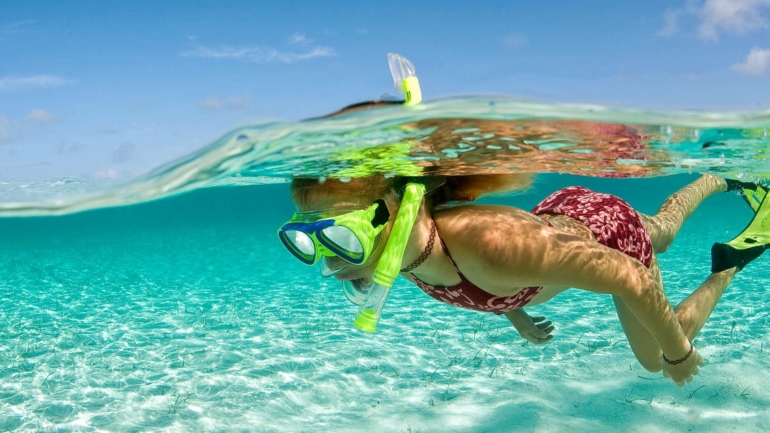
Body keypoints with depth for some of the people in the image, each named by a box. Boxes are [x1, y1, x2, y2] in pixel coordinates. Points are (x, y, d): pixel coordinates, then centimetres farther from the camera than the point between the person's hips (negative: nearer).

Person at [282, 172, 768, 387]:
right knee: (664, 233, 38)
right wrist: (515, 315, 11)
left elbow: (629, 277, -39)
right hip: (560, 213, 5)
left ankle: (729, 268, 36)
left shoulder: (491, 244, -51)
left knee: (657, 359, 19)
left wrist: (677, 353, -23)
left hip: (610, 230, -5)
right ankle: (715, 180, 65)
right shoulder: (404, 253, -28)